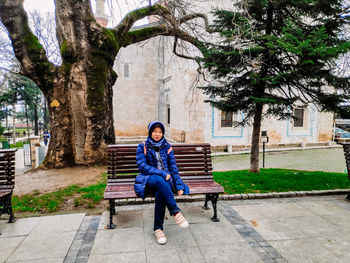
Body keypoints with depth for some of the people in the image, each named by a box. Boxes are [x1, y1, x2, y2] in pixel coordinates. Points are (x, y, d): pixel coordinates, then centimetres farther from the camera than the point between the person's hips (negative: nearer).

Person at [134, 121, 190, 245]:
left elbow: (173, 167, 9)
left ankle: (158, 228, -20)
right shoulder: (143, 147, 5)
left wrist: (179, 186, -3)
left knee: (160, 194, -33)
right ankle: (176, 212, -38)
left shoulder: (167, 147, 12)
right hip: (149, 180, -1)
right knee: (159, 180, -38)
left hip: (165, 180, 2)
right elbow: (142, 166, -6)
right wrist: (161, 173, -15)